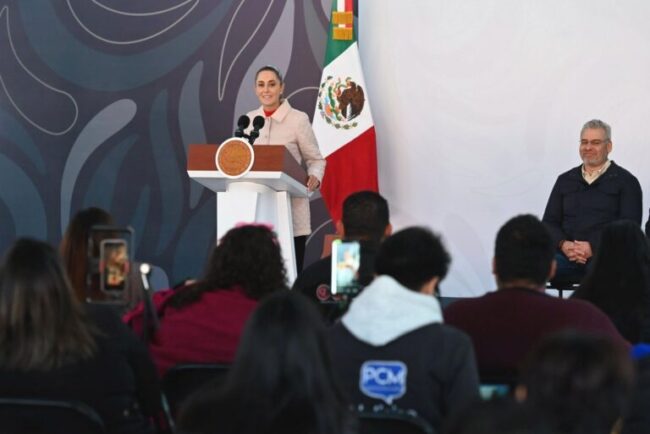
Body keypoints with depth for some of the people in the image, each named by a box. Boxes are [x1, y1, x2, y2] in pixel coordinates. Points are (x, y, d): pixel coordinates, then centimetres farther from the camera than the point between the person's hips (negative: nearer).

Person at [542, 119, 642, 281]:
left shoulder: (626, 181, 10)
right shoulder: (565, 180, 22)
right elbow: (549, 222, 17)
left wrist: (593, 247, -15)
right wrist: (563, 244, -7)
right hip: (567, 255, 3)